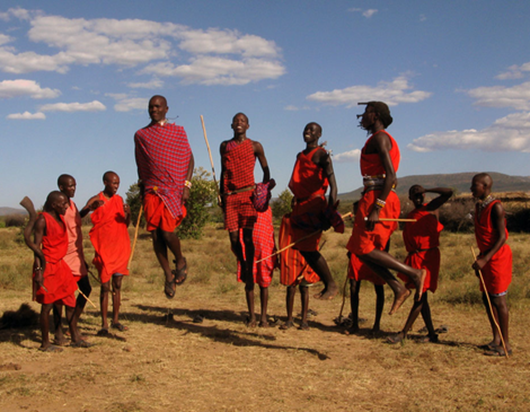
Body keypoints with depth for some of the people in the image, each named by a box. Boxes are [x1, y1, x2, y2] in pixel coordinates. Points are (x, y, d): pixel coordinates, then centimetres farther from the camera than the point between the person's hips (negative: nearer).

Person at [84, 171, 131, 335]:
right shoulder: (96, 200, -4)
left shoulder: (119, 200, 10)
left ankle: (115, 320, 17)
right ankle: (104, 324, 1)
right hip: (104, 249, -4)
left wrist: (128, 214, -8)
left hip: (120, 248, 4)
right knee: (105, 286, -4)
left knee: (117, 285, 8)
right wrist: (90, 208, -32)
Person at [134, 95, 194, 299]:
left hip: (174, 188, -3)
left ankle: (181, 261, 15)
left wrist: (187, 185, -5)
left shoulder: (178, 131, 7)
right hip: (152, 190, 3)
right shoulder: (141, 135, 12)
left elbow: (190, 159, 6)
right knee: (155, 235, -3)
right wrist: (142, 187, 15)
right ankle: (168, 276, 11)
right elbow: (140, 165, 19)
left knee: (167, 231, -15)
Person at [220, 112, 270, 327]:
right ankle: (247, 284, 20)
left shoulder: (255, 146, 7)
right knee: (234, 240, -4)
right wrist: (221, 195, 16)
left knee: (248, 241, -7)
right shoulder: (225, 146, 16)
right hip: (230, 197, 3)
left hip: (248, 195, -3)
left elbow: (266, 170, 13)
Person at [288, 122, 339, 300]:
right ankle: (327, 285, 13)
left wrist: (329, 211, -23)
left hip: (314, 204, -8)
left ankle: (331, 285, 1)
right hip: (300, 206, 8)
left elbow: (333, 185, -13)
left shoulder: (321, 155, -5)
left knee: (308, 248, -11)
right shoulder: (300, 156, 20)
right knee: (302, 248, 4)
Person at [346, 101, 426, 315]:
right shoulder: (380, 139, 23)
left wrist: (376, 207, -24)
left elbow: (390, 175, -20)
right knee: (361, 249, 8)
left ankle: (414, 273, -8)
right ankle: (399, 289, 3)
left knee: (363, 248, -9)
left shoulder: (379, 138, -8)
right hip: (380, 199, 10)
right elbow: (391, 177, 24)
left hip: (377, 198, -10)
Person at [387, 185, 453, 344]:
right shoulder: (410, 215, 17)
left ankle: (403, 333, -4)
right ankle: (432, 334, 17)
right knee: (420, 297, 9)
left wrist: (426, 190, -12)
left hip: (427, 256, -8)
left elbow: (448, 193, -14)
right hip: (414, 257, 8)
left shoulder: (431, 208, -2)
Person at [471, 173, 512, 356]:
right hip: (486, 257, 9)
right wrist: (480, 259, 18)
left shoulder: (496, 207, -16)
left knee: (498, 299, -6)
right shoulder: (478, 206, 10)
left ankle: (506, 344, 1)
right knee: (487, 298, 11)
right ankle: (497, 339, 20)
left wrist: (485, 259, -25)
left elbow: (502, 237, -20)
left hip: (498, 257, -9)